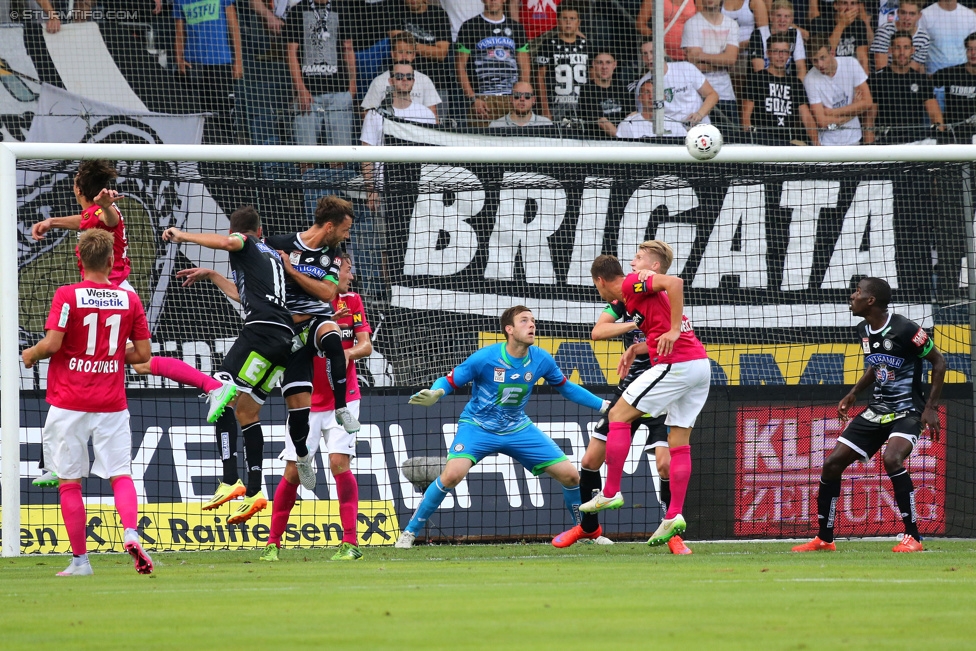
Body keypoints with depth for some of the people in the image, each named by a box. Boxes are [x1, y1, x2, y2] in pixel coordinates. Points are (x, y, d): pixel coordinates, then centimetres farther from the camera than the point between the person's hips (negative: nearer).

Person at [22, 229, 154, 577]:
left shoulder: (67, 296, -7)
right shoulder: (130, 299, 2)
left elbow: (52, 343, -15)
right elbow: (143, 353, 4)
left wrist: (30, 354, 5)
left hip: (69, 404, -2)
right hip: (112, 404, 2)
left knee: (69, 481, 5)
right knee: (121, 474, 4)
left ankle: (80, 559, 6)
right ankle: (131, 532, -22)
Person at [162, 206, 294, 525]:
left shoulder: (246, 246, 8)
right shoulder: (273, 255, 32)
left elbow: (226, 242, -17)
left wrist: (182, 235, -7)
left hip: (262, 329, -8)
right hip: (284, 337, 8)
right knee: (247, 412, 12)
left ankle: (230, 481, -27)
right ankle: (254, 493, 4)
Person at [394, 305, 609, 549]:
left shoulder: (541, 360, -7)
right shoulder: (485, 358, -20)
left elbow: (566, 388, 11)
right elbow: (449, 381, -13)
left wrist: (603, 406, 9)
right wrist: (434, 394, -37)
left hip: (518, 429, 4)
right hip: (478, 426, -4)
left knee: (570, 475, -3)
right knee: (453, 474, -30)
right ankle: (410, 531, -14)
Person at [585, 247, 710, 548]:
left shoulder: (632, 283, -3)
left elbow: (674, 283, -19)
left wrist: (673, 331, -21)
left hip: (675, 364, -9)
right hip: (700, 364, 9)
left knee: (618, 415, 0)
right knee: (679, 442, 10)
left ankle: (611, 493, 1)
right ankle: (674, 516, 7)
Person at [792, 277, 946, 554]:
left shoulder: (904, 330, -19)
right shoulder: (863, 331, 5)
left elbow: (938, 362, -11)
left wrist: (931, 407, -15)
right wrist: (853, 394, 16)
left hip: (907, 411, -8)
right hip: (876, 411, 8)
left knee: (892, 458, -34)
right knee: (832, 463, 1)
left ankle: (912, 536, -23)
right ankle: (824, 539, 14)